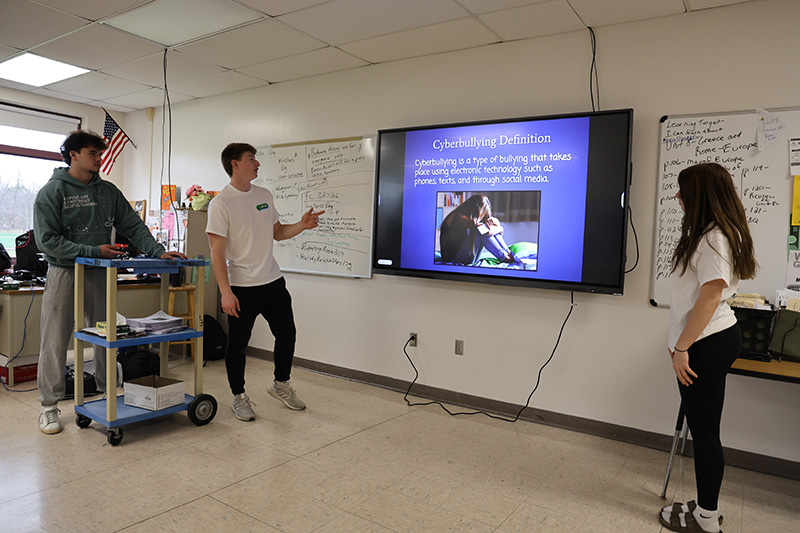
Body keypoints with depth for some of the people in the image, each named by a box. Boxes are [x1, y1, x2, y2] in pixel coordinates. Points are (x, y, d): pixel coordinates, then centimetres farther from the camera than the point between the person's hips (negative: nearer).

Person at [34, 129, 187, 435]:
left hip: (100, 273, 4)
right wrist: (94, 251, -18)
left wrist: (158, 251, -11)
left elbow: (133, 227, 4)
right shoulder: (52, 192, -4)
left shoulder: (108, 191, 9)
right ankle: (49, 405, 14)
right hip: (64, 272, -4)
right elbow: (47, 240, -11)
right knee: (55, 341, 1)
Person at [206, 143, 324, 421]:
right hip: (241, 287, -6)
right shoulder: (221, 203, -11)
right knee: (237, 344, 6)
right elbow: (217, 252, -14)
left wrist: (302, 225, -3)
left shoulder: (264, 195, 9)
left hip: (273, 281, 6)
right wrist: (225, 292, -20)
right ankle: (239, 396, 25)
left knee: (287, 333, 14)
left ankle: (281, 385, 34)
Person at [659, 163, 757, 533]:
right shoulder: (709, 234, 15)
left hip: (707, 346, -10)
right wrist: (681, 341, 17)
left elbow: (710, 295, -21)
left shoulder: (714, 238, -17)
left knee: (704, 430, 1)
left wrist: (682, 347, -18)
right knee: (704, 429, 16)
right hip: (716, 338, 10)